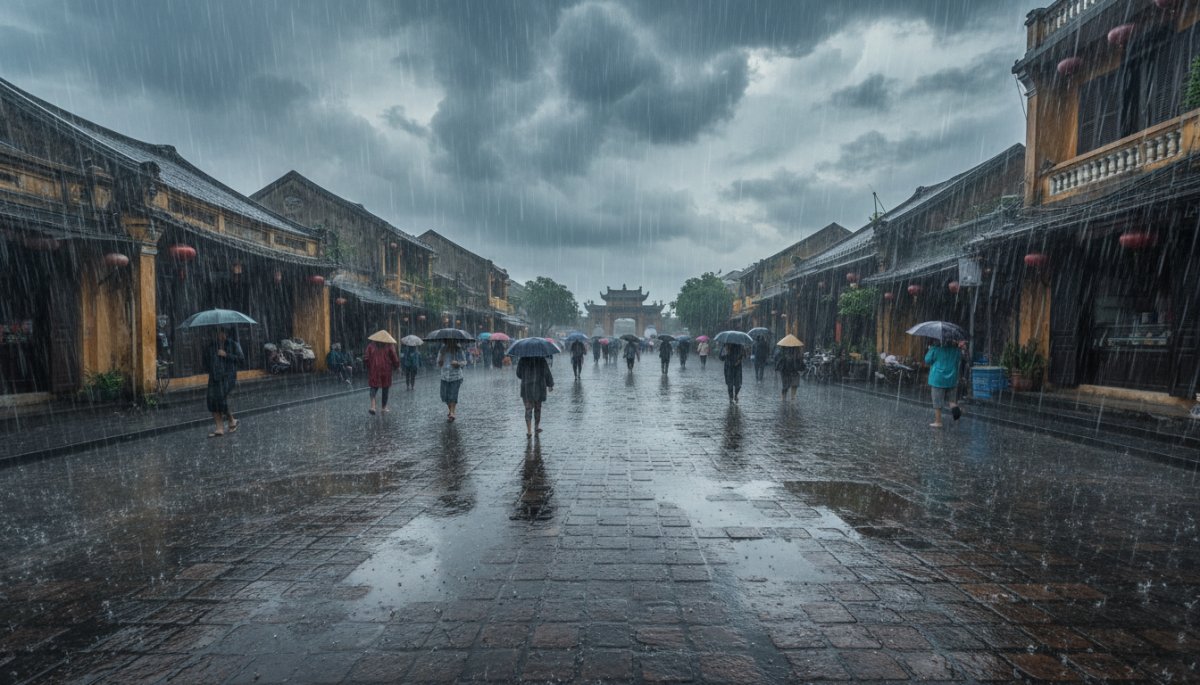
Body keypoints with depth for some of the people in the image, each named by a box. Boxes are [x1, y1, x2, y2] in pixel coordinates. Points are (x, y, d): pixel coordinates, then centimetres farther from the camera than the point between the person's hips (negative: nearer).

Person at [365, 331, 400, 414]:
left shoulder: (371, 345, 1)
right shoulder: (389, 346, -3)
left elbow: (366, 358, -2)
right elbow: (395, 359, -3)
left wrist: (368, 366, 15)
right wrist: (396, 366, 16)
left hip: (374, 370, 1)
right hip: (386, 370, -1)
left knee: (374, 387, 5)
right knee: (385, 388, 11)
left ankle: (373, 406, -17)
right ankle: (384, 407, 17)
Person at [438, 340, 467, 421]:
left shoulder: (459, 351, -4)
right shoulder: (442, 351, 4)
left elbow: (464, 362, 2)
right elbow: (438, 365, 11)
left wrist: (457, 363, -18)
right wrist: (440, 362, -12)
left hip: (456, 377, -3)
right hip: (445, 377, 3)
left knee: (453, 395, -9)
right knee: (444, 396, 6)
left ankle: (452, 413, -3)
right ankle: (450, 409, 30)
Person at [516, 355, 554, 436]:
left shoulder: (522, 360, -4)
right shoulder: (541, 360, -5)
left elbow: (518, 374, 4)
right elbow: (547, 373, -1)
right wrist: (550, 385, 12)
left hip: (526, 388, -1)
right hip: (539, 387, 1)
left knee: (528, 409, 2)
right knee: (537, 408, 17)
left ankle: (529, 431, -8)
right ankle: (536, 428, 29)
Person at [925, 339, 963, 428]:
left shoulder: (936, 348, -13)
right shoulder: (956, 349, -2)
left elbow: (927, 360, -5)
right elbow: (960, 358, 17)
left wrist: (930, 350, 9)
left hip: (938, 379, -3)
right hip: (952, 379, 4)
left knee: (937, 402, 3)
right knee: (952, 399, 18)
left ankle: (938, 422, 7)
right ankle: (954, 407, -14)